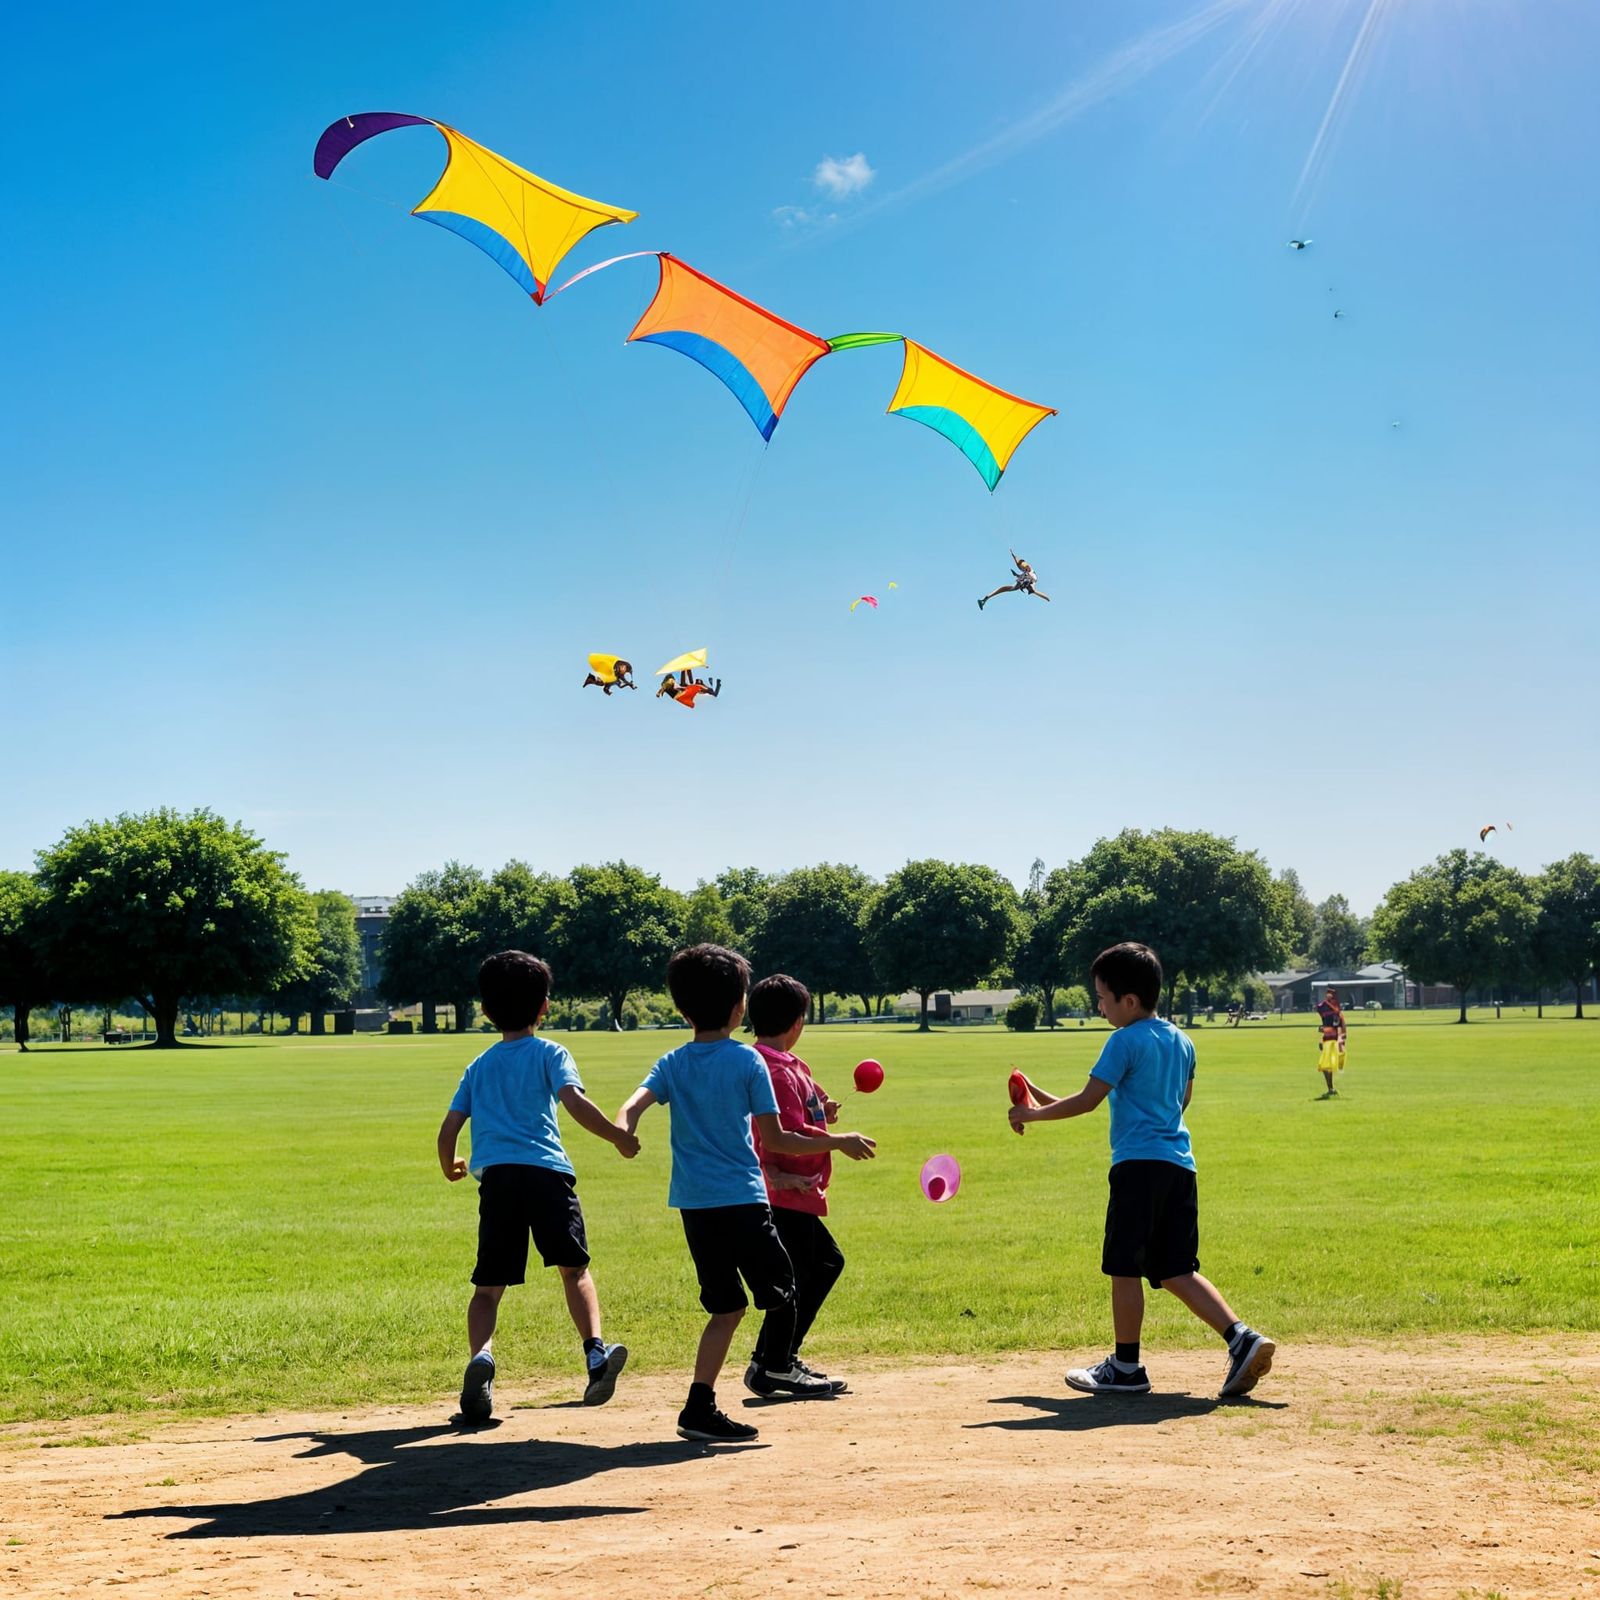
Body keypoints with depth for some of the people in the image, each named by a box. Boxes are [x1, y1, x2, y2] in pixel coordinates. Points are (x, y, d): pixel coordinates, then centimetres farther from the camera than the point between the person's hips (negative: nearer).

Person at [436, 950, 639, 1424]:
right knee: (574, 1267, 9)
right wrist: (618, 1136, 2)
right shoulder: (549, 1053, 12)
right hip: (546, 1171, -2)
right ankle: (595, 1351, -11)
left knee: (488, 1286, 5)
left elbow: (448, 1129, 18)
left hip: (495, 1176, 2)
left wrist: (449, 1168, 36)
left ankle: (480, 1356, -20)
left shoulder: (479, 1066, 22)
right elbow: (574, 1101, -7)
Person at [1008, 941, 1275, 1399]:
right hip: (1179, 1163, 8)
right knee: (1176, 1271, 11)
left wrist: (1035, 1113, 3)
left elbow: (1087, 1100, -9)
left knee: (1124, 1267, 1)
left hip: (1139, 1162, -8)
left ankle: (1126, 1368, 7)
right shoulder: (1181, 1041, 15)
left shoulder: (1125, 1041, -8)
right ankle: (1242, 1339, -4)